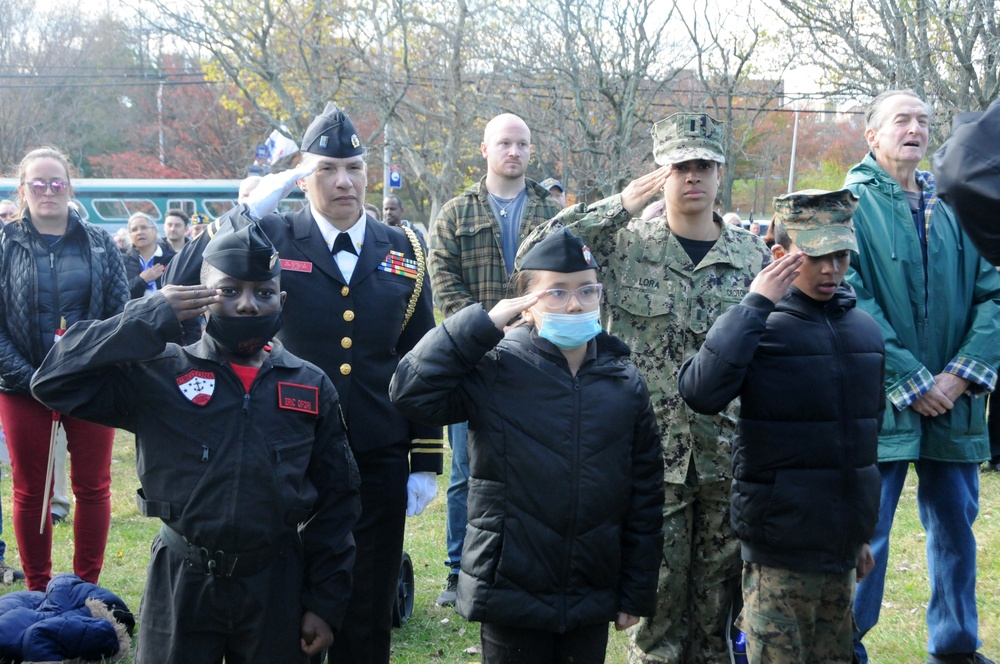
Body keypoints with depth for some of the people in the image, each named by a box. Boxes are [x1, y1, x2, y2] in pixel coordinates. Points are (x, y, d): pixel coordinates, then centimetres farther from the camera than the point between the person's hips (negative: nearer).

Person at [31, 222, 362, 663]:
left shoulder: (311, 388, 3)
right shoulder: (158, 374, -3)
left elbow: (336, 499, 6)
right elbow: (55, 381, -13)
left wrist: (325, 602, 2)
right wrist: (150, 319, -16)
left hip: (277, 585, 2)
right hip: (181, 582, -1)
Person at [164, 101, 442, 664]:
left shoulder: (405, 254, 5)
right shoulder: (272, 239, -2)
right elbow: (182, 285, -14)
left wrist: (427, 463, 6)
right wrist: (249, 211, -19)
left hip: (380, 466, 2)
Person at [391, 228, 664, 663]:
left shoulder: (626, 385, 3)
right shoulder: (495, 370, -7)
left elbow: (645, 496, 6)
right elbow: (412, 391, -19)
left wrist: (637, 593, 7)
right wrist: (484, 323, -17)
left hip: (592, 603, 3)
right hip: (513, 596, -3)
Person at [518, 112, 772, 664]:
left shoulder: (753, 256, 6)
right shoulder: (625, 244, -1)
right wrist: (621, 204, -14)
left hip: (729, 456, 2)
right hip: (652, 455, -2)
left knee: (719, 598, 11)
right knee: (659, 598, 3)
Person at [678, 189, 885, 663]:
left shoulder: (865, 330, 7)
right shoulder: (758, 326, -10)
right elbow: (700, 392, -29)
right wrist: (755, 305, -26)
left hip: (841, 546, 6)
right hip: (780, 550, -6)